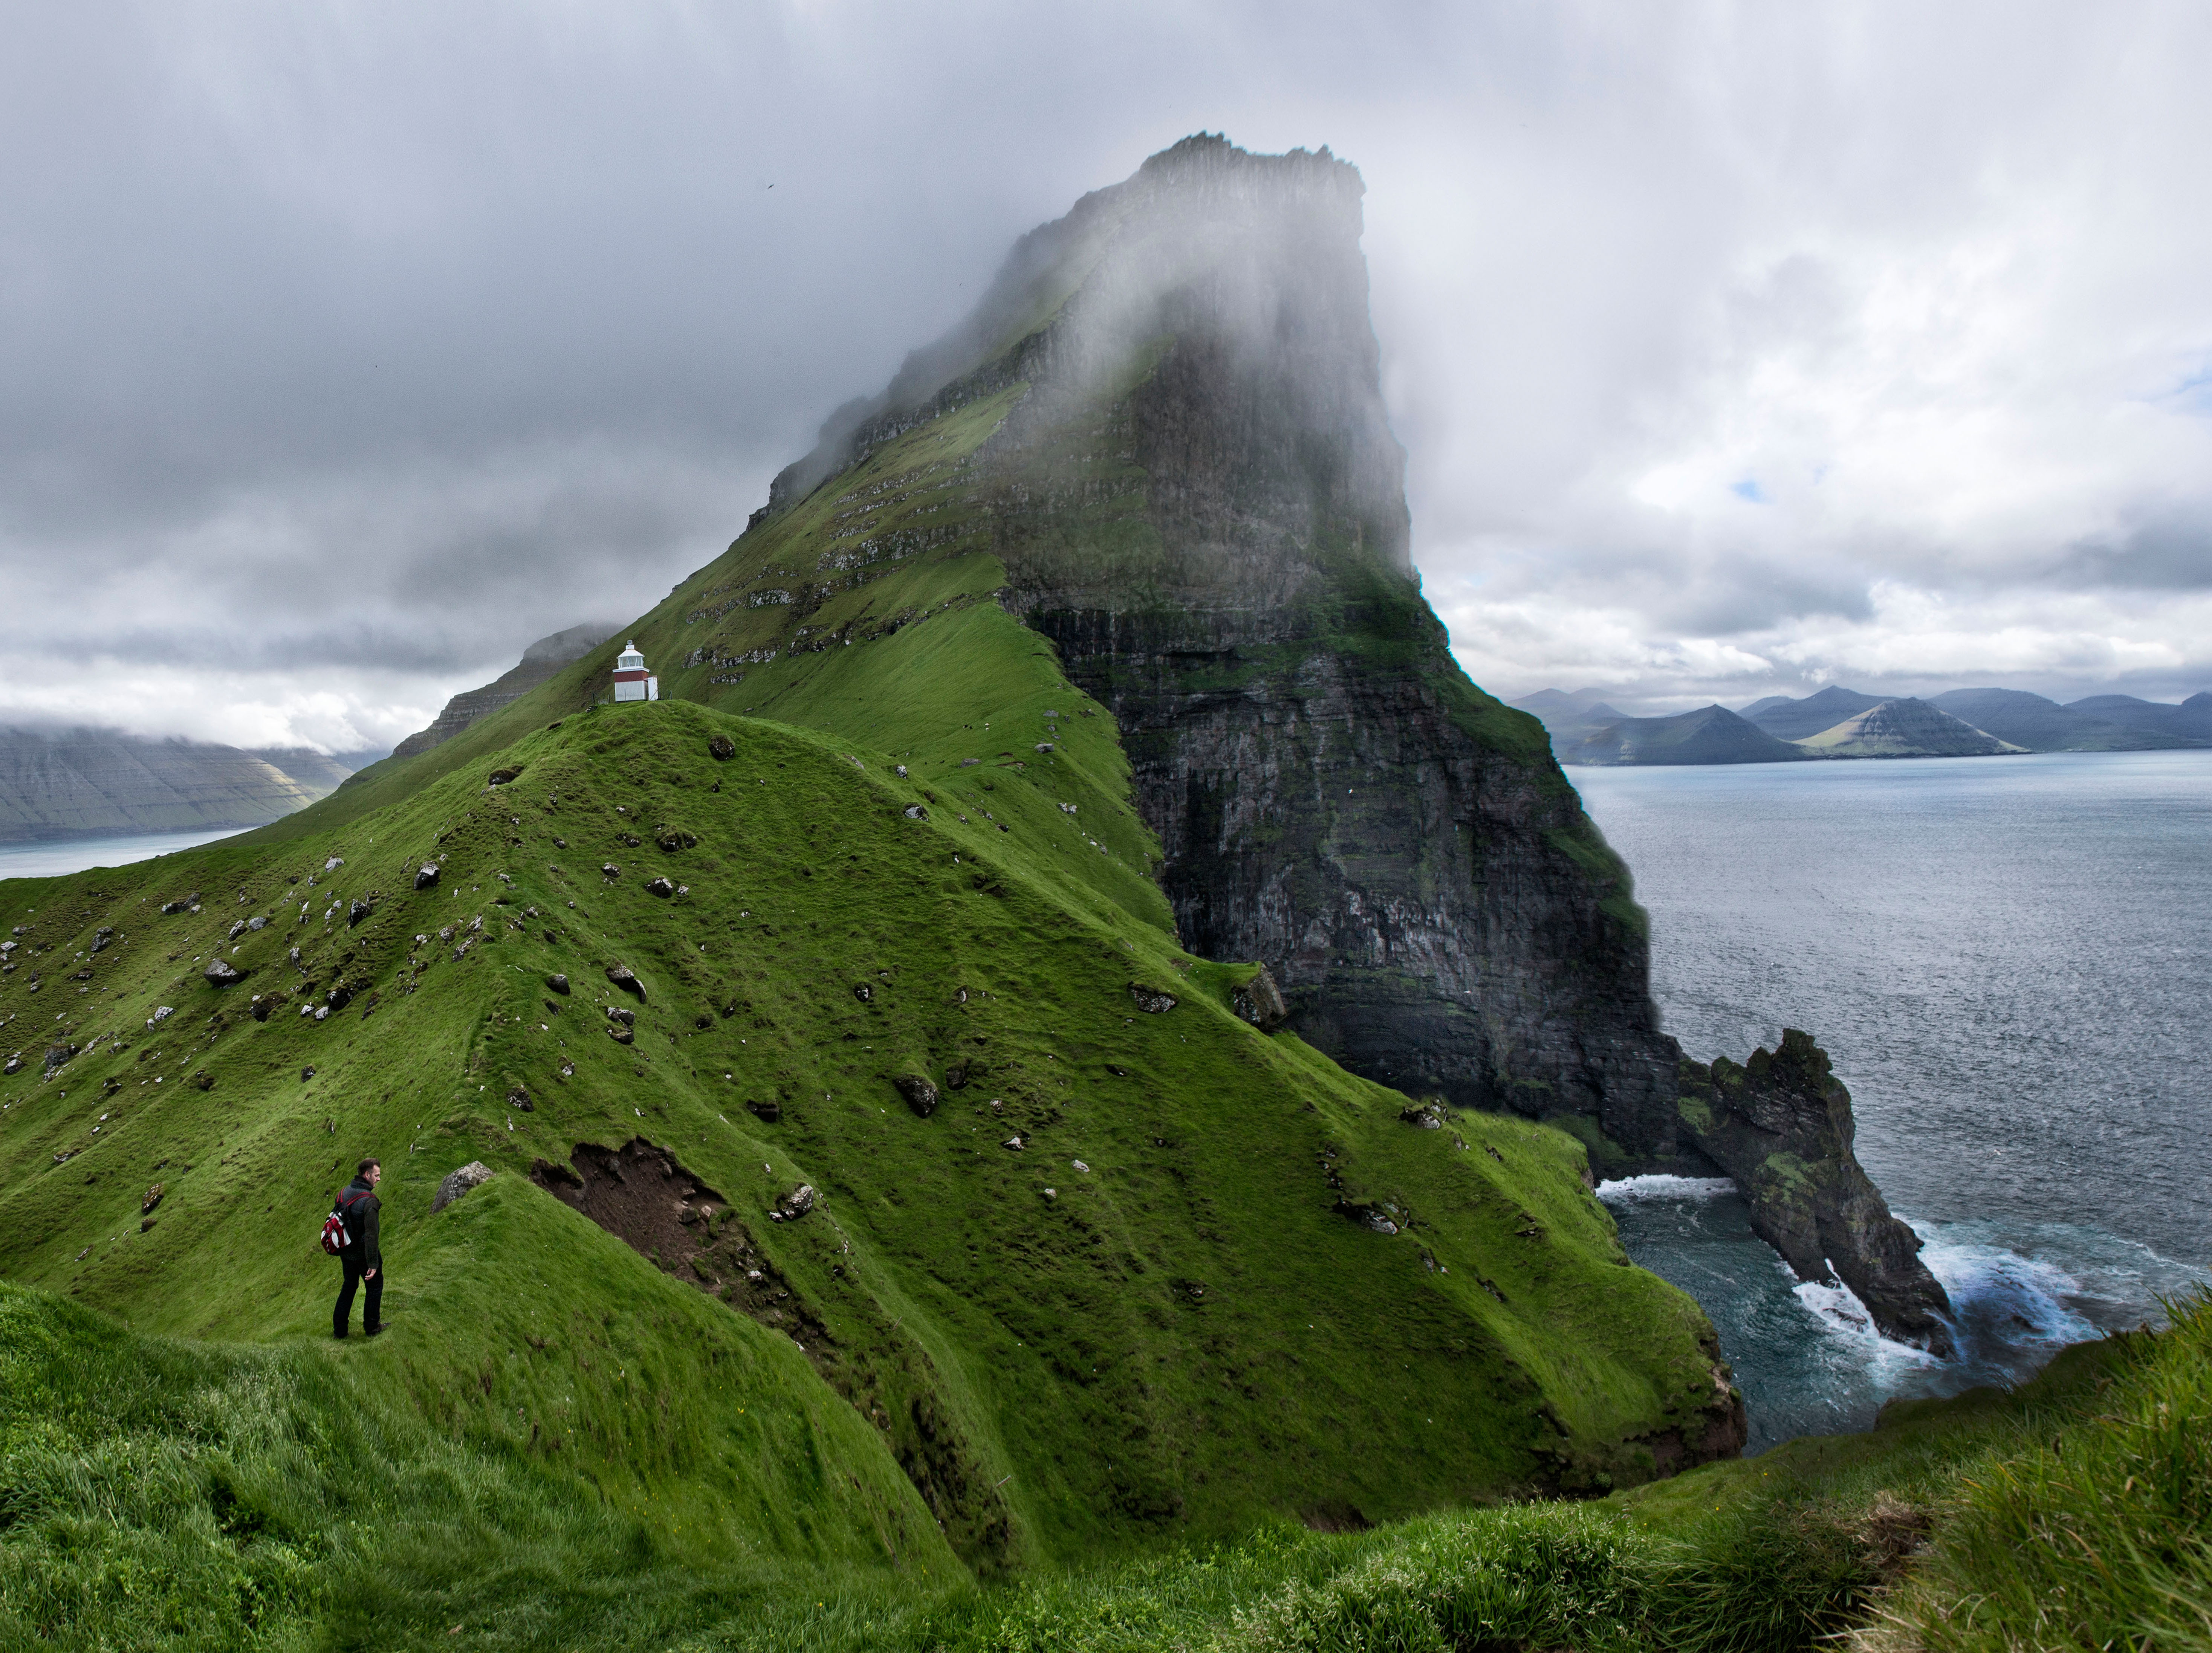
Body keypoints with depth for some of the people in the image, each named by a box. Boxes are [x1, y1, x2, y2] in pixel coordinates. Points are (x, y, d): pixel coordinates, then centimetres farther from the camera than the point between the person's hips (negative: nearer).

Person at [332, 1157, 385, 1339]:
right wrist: (373, 1264, -21)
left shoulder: (343, 1192, -2)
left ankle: (339, 1329, 27)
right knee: (375, 1285, 13)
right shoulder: (369, 1201, -26)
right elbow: (371, 1235, -26)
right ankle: (372, 1327, 21)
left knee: (349, 1285, 22)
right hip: (363, 1253, -7)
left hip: (346, 1251, 7)